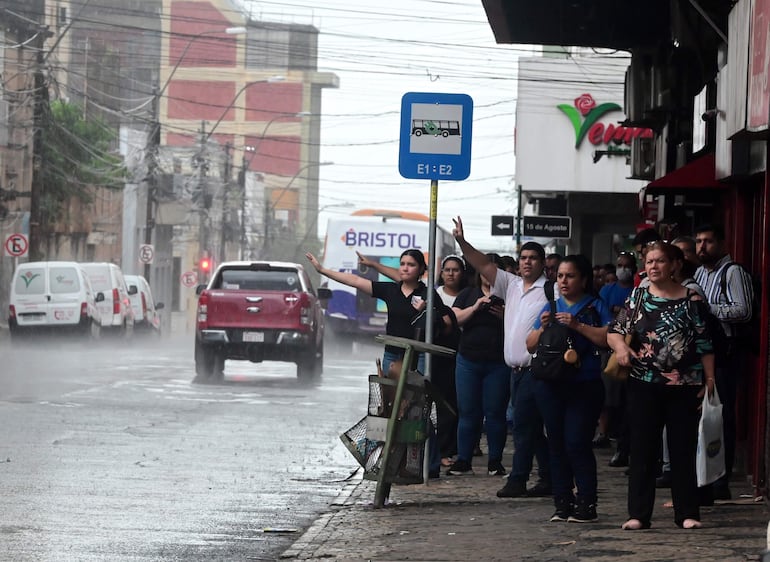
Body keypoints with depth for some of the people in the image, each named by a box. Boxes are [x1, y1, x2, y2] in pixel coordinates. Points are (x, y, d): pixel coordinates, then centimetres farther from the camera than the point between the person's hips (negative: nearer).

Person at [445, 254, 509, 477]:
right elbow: (455, 318, -1)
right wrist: (476, 307, -13)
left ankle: (495, 462, 6)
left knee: (495, 412, -1)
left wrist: (505, 316, -16)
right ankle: (463, 460, 7)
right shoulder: (468, 294, 12)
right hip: (469, 361, 2)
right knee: (467, 411, 2)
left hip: (498, 364, -2)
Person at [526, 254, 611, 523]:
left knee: (577, 443, -11)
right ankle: (563, 503, 11)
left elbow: (608, 339, -13)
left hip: (584, 387, -5)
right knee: (557, 444, 6)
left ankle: (586, 504, -6)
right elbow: (530, 345, 14)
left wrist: (578, 325, -19)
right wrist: (543, 327, -4)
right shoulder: (551, 307, 14)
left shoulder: (595, 306, 1)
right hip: (551, 385, 5)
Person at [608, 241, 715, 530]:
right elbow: (615, 331, 2)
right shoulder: (638, 297, 6)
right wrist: (620, 346, -20)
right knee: (642, 450, 2)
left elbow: (704, 343, 1)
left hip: (684, 387, -1)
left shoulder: (692, 300, 1)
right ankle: (638, 514, 5)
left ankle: (687, 513, 10)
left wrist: (709, 379, -3)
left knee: (683, 449, 4)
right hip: (644, 386, 1)